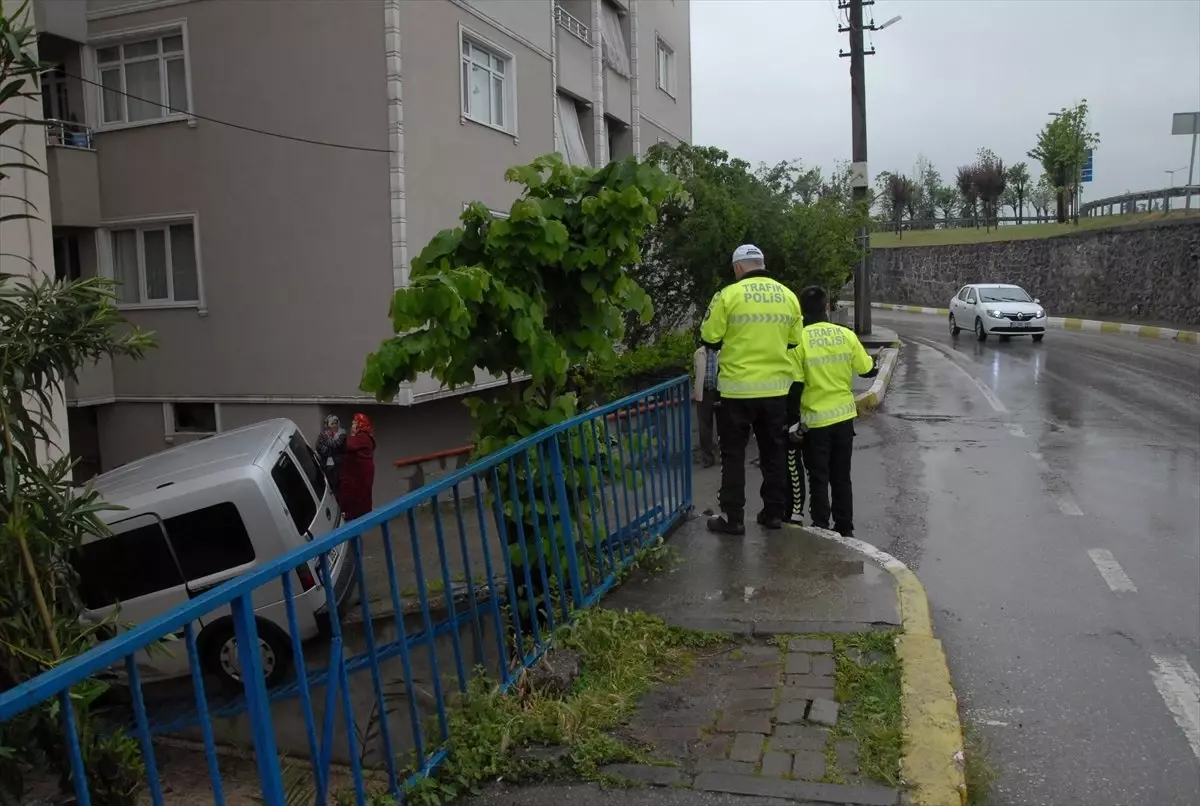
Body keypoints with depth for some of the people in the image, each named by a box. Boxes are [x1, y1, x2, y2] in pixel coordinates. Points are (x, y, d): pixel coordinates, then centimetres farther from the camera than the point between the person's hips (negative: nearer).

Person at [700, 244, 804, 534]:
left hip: (738, 388, -4)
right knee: (774, 453, 15)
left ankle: (732, 518, 9)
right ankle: (774, 512, 22)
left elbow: (709, 339, -5)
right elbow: (795, 342, 10)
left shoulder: (729, 294, -9)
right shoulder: (788, 296, 4)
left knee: (733, 454, 7)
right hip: (777, 388, 4)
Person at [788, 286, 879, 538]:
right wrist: (876, 363, 29)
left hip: (814, 421, -3)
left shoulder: (798, 340, -12)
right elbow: (867, 370, 6)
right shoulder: (846, 335, -3)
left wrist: (793, 422, -6)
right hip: (844, 416, 3)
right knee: (842, 477, 15)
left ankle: (821, 529, 8)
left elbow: (794, 385, -13)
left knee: (818, 479, 7)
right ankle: (845, 529, 20)